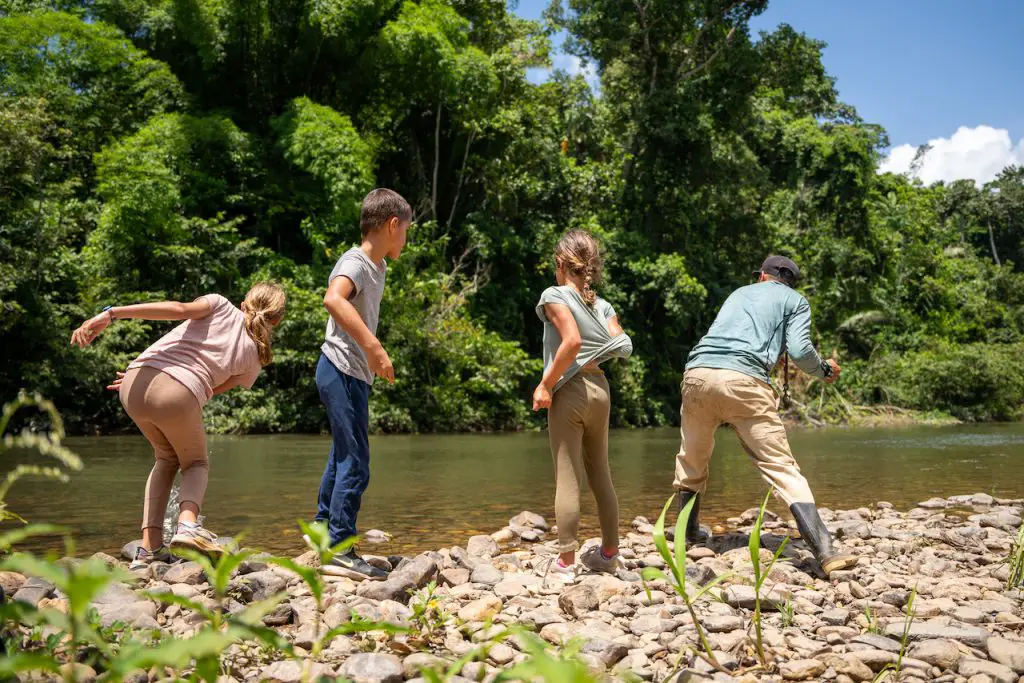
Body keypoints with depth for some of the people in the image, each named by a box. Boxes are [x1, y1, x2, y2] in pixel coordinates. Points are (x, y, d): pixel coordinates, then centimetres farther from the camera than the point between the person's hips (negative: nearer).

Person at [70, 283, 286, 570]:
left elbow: (177, 308, 0)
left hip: (135, 384, 3)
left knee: (166, 457, 29)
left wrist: (110, 314, -7)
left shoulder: (221, 304, 19)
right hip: (177, 397, -3)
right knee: (196, 464, 25)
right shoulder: (254, 360, 19)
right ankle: (187, 525, -7)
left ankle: (149, 548, 18)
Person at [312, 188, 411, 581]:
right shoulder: (355, 262, -17)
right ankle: (340, 552, -1)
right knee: (355, 464, -8)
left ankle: (324, 526, 35)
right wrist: (374, 347, -43)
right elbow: (333, 298, -38)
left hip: (353, 374, 10)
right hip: (343, 371, -10)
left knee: (343, 456, 21)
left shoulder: (377, 266, 12)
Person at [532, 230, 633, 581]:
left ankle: (566, 561, 1)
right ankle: (609, 552, 25)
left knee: (567, 479, -3)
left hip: (569, 391, -6)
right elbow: (622, 347, -1)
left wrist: (546, 384, -16)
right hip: (600, 389, 6)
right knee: (600, 475, 15)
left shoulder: (555, 295, -6)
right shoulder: (603, 305, 10)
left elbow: (572, 341, -21)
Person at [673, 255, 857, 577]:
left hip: (697, 373, 4)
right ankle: (825, 553, -13)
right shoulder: (795, 300, 19)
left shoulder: (739, 293, 32)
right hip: (742, 381, -4)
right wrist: (825, 370, 22)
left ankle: (689, 533, 39)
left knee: (691, 461, 23)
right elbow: (799, 350, 3)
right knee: (781, 467, -4)